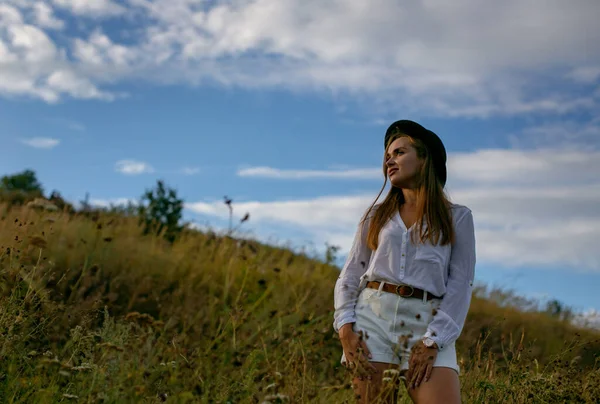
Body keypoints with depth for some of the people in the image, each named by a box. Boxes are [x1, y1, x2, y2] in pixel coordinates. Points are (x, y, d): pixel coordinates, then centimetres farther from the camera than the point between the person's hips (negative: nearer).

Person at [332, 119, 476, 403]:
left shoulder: (457, 218, 10)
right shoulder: (376, 215, 16)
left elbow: (461, 284, 2)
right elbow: (350, 275, 12)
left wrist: (432, 342, -10)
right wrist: (346, 328, -5)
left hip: (427, 324, -2)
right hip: (373, 316, 2)